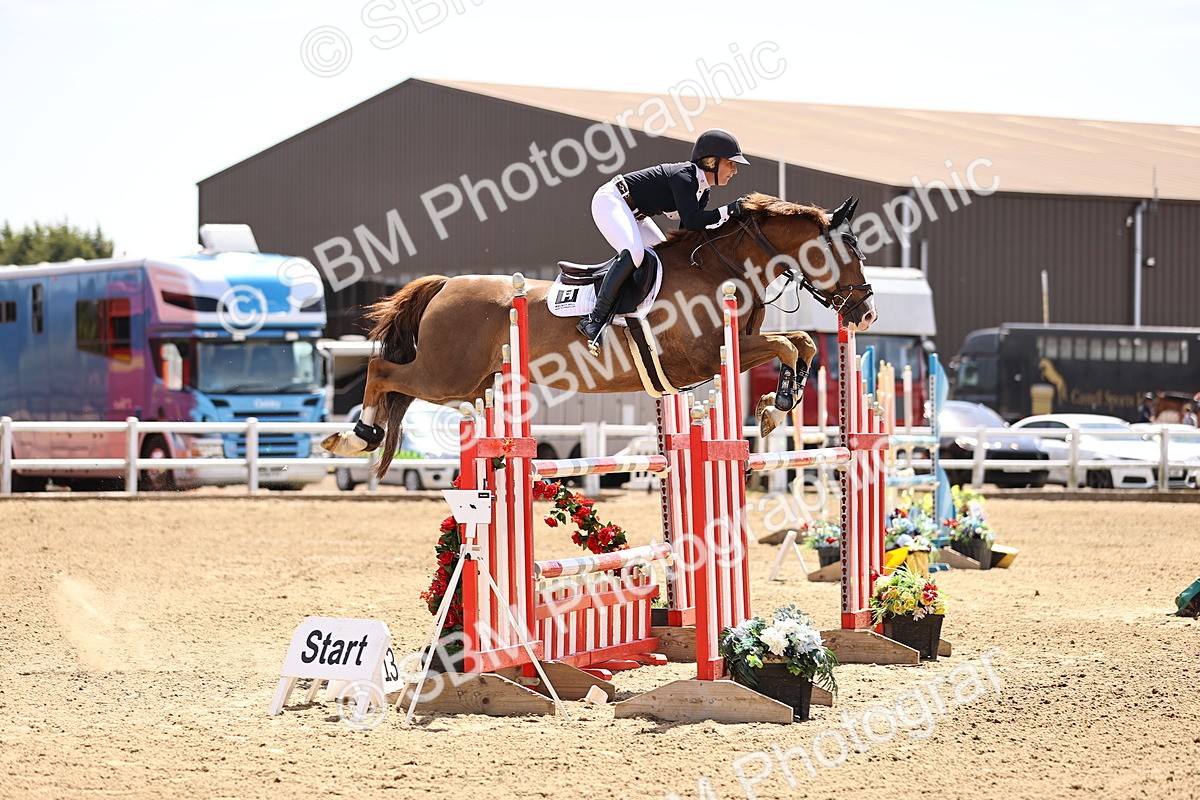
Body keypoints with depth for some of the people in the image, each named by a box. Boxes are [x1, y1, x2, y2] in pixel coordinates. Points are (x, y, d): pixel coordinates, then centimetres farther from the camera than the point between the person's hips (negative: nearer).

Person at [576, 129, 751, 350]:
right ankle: (595, 319, -32)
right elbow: (691, 221, -33)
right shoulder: (684, 176, -23)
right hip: (610, 200, -11)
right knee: (633, 252, -31)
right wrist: (728, 211, -34)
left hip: (634, 213, 11)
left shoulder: (702, 192, 6)